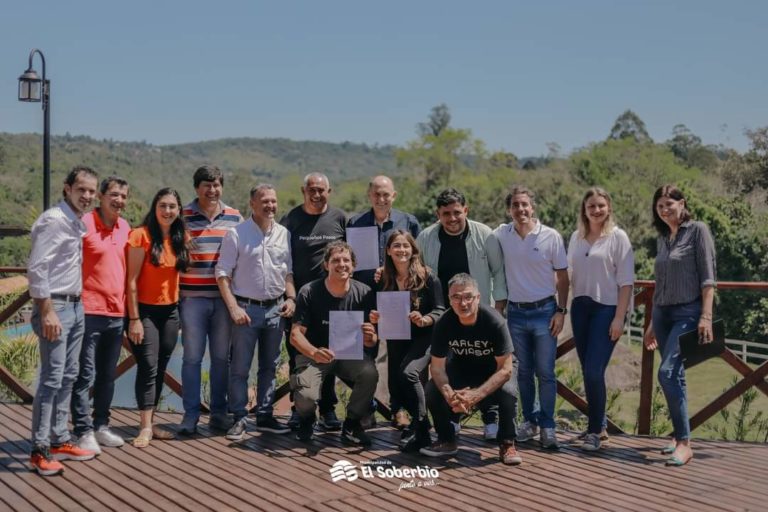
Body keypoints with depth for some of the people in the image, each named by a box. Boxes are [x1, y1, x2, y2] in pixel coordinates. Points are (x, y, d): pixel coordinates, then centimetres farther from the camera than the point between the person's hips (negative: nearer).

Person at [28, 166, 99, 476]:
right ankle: (39, 450, -2)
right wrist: (47, 312, -21)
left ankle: (59, 441, 19)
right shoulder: (53, 220, -13)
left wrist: (76, 304, 13)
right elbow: (36, 269, -19)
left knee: (68, 377, 11)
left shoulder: (78, 222, 14)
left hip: (76, 306, 9)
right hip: (55, 307, -9)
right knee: (51, 379, -8)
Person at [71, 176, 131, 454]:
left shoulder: (126, 228, 11)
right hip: (89, 311, -6)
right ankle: (84, 432, 5)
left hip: (117, 313, 7)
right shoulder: (84, 224, -9)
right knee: (86, 375, -2)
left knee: (108, 376, 14)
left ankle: (101, 426, 24)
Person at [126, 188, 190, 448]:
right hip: (145, 310, -6)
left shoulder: (180, 238, 7)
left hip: (170, 311, 6)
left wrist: (180, 310, 7)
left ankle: (149, 423, 19)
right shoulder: (142, 235, -11)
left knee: (160, 369, 9)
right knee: (148, 368, -8)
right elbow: (131, 280, -12)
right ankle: (146, 427, -3)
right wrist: (134, 319, -14)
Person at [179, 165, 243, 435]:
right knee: (192, 357, 2)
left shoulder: (235, 218, 9)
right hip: (192, 298, -2)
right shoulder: (182, 217, 1)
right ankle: (190, 414, 12)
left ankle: (219, 412, 19)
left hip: (224, 298, 2)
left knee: (222, 357, 8)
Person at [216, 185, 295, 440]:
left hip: (275, 308, 4)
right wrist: (234, 307, -13)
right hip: (246, 308, -4)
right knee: (240, 367, 0)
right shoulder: (236, 234, -6)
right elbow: (223, 273, -6)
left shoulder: (284, 234, 7)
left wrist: (291, 298, 1)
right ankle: (239, 418, 10)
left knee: (269, 366, 12)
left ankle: (264, 416, 22)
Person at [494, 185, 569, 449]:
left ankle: (547, 425, 11)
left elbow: (562, 277, -1)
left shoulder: (551, 236, -7)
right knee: (524, 371, 12)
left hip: (544, 311, -2)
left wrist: (561, 311, -6)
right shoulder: (501, 235, -2)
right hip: (515, 312, 2)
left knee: (545, 372, 1)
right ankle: (529, 419, 25)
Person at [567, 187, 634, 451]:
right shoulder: (576, 237, 10)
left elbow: (626, 281, -6)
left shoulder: (617, 237, -4)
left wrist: (619, 318, -12)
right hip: (580, 308, 5)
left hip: (606, 308, -5)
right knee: (588, 371, 8)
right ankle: (599, 424, 23)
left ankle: (596, 430, 3)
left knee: (594, 371, -11)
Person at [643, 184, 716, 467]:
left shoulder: (697, 230, -3)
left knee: (668, 372, -18)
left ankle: (684, 443, -13)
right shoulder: (662, 239, 15)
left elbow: (707, 276, -9)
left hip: (688, 311, -7)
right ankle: (680, 436, 18)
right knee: (675, 377, 9)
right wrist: (652, 324, 20)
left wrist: (706, 316, -17)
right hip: (662, 313, 7)